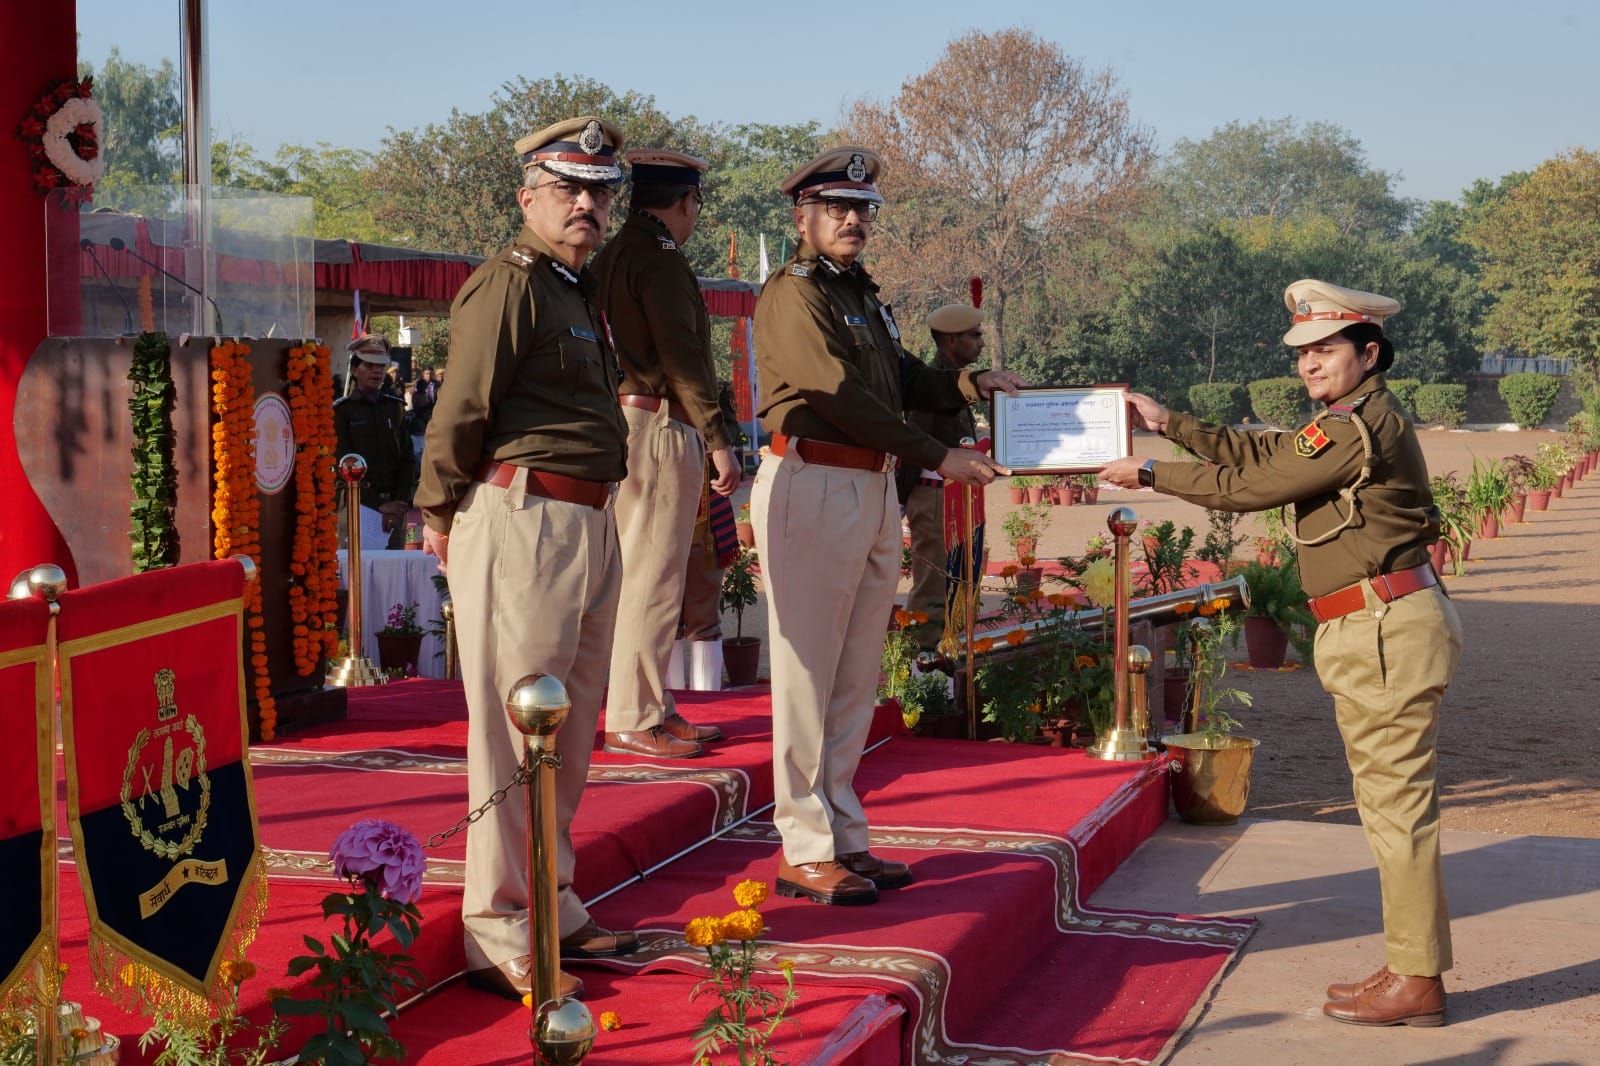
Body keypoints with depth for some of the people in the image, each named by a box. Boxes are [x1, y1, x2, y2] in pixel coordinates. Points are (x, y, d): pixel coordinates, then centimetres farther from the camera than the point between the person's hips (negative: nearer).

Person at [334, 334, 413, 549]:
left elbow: (407, 459, 11)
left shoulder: (396, 407, 13)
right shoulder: (342, 410, 1)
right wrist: (380, 504, -11)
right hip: (359, 506, -4)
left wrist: (400, 501, -4)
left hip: (395, 506, 4)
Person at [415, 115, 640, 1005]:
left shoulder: (580, 289, 20)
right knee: (517, 732, -5)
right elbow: (460, 412, -12)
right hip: (523, 521, -10)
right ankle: (499, 939, 3)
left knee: (571, 731, 16)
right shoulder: (508, 285, -10)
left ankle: (555, 910, 28)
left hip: (590, 524, 10)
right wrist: (443, 516, -6)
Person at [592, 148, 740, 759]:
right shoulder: (660, 260, -11)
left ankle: (656, 709, 20)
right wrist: (717, 439, -16)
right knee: (652, 579, -5)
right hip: (660, 427, -10)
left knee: (641, 575, 13)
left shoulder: (610, 256, 17)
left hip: (620, 423, 10)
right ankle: (632, 721, -1)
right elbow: (682, 356, -17)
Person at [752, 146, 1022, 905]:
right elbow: (842, 395, -17)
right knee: (808, 674, -4)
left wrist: (970, 382, 3)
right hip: (811, 486, -9)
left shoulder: (864, 296, 19)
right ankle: (805, 853, 3)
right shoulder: (793, 293, -8)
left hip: (874, 491, 9)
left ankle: (844, 839, 21)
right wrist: (939, 458, -15)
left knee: (856, 678, 12)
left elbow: (900, 381, 21)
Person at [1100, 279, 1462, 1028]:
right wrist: (1167, 422, 18)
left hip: (1385, 629, -11)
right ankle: (1411, 967, 21)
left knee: (1397, 802, -6)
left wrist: (1151, 475, -3)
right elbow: (1258, 453, 21)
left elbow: (1249, 486, -13)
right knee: (1391, 802, 14)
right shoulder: (1361, 421, 18)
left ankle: (1416, 982, 1)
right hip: (1376, 629, 11)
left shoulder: (1356, 426, -15)